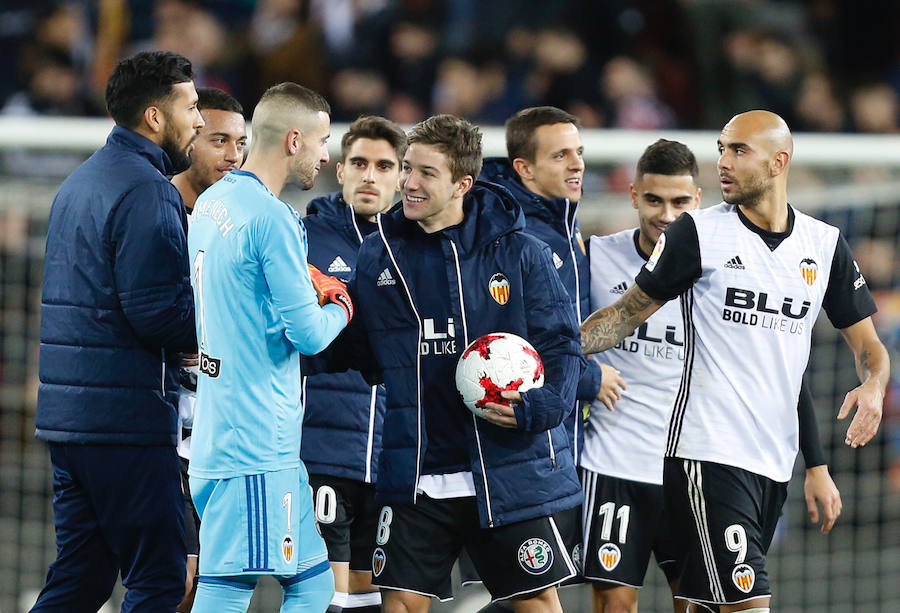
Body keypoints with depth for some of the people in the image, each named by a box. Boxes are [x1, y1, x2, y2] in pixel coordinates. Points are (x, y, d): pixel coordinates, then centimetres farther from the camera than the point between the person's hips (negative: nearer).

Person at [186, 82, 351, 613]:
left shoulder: (211, 204, 14)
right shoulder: (272, 219, -15)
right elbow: (308, 334, -15)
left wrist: (310, 291, 13)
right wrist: (340, 308, 6)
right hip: (258, 446, -10)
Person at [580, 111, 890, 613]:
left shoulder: (825, 244, 10)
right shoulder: (699, 232, 0)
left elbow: (868, 344, 15)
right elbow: (631, 312, 7)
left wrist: (873, 387, -7)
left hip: (777, 460, 4)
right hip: (710, 453, -4)